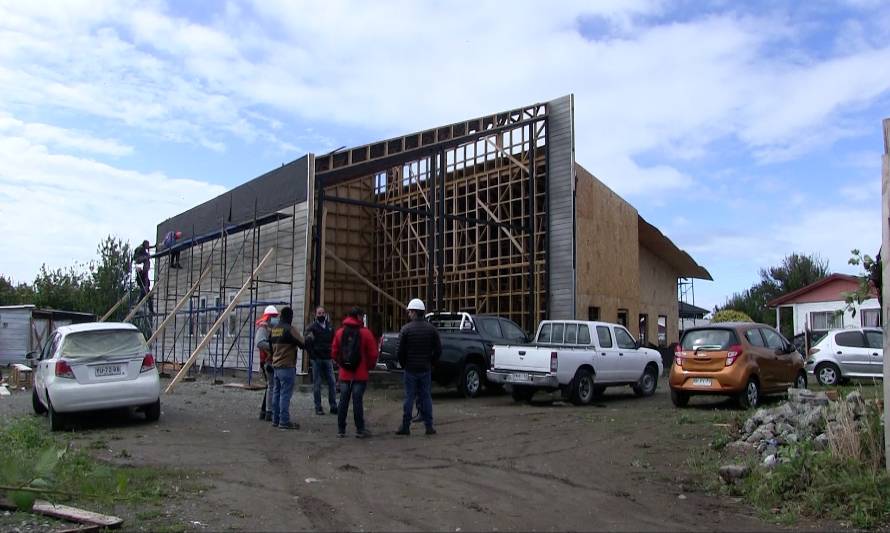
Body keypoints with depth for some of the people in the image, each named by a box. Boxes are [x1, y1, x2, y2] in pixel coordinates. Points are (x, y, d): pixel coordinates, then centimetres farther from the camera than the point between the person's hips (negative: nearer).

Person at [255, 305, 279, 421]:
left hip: (272, 360, 10)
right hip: (268, 361, -10)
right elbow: (260, 343, -26)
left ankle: (264, 411, 23)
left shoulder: (271, 327, 17)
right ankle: (269, 413, -4)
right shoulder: (263, 327, -10)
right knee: (272, 386, -8)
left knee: (270, 386, 15)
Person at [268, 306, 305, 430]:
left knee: (276, 393, 13)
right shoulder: (290, 329, -14)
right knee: (285, 394, -6)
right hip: (287, 366, -8)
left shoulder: (273, 329, 11)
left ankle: (275, 420, 18)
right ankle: (284, 421, -5)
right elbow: (302, 343, -15)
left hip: (275, 366, 8)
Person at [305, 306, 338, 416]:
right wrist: (312, 354, -18)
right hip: (316, 359, -4)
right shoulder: (312, 327, -3)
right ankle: (318, 407, 10)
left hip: (327, 358, 4)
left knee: (332, 383, 2)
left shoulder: (329, 326, 11)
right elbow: (305, 341, -12)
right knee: (317, 383, 3)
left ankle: (333, 406, 9)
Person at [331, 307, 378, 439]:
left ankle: (341, 430, 12)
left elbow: (334, 353, 7)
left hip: (345, 374, 4)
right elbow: (373, 354, -8)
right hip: (360, 374, -4)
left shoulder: (339, 332, 4)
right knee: (358, 401, -2)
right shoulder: (365, 332, -8)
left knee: (343, 402, 8)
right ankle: (360, 430, 4)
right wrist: (369, 366, 9)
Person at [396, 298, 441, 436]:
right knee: (426, 397, 8)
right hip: (426, 369, 3)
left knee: (409, 397, 3)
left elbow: (401, 351, -8)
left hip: (410, 369, -3)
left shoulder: (406, 329, -9)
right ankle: (429, 426, 9)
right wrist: (431, 363, 12)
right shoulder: (432, 329, 1)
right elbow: (438, 350, 2)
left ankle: (405, 426, 7)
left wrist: (403, 364, 7)